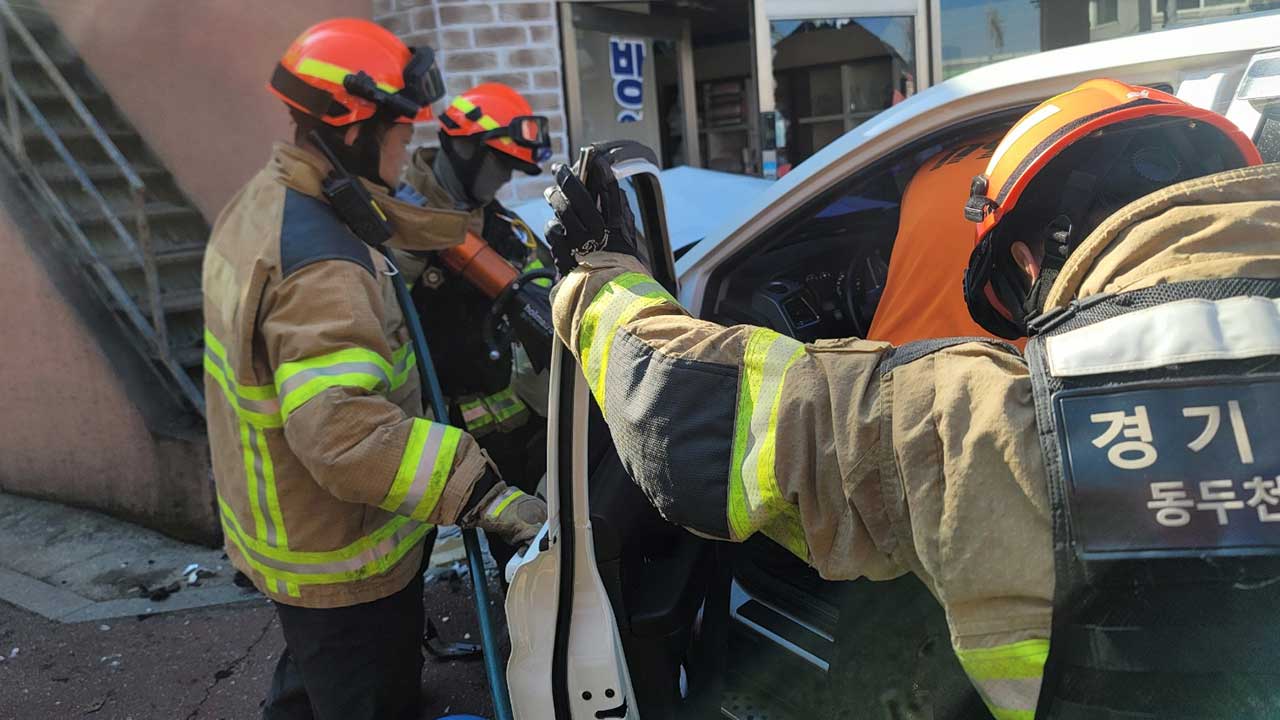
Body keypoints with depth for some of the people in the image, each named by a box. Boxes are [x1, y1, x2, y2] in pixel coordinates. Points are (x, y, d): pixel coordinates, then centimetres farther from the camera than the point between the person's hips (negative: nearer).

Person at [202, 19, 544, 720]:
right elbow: (342, 427, -42)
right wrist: (481, 492, -43)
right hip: (339, 564, -10)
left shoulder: (265, 198, 0)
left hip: (283, 527, 10)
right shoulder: (320, 267, -33)